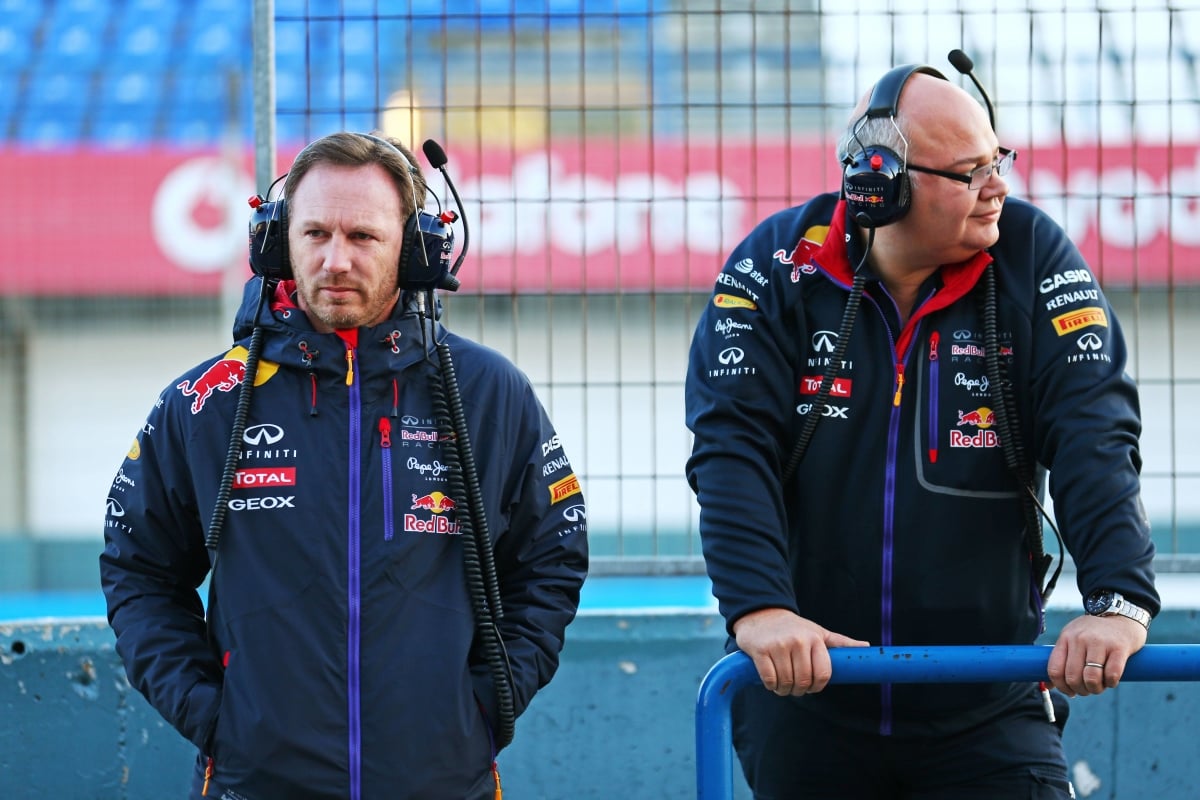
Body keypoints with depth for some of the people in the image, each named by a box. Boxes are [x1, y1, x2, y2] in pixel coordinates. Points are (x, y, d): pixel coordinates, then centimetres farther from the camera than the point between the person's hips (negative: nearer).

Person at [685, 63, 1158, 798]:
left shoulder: (1032, 256, -5)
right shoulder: (778, 266, -6)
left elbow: (1095, 436, -12)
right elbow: (732, 447, -13)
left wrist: (1120, 599, -27)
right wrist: (758, 606, -29)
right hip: (807, 698, 0)